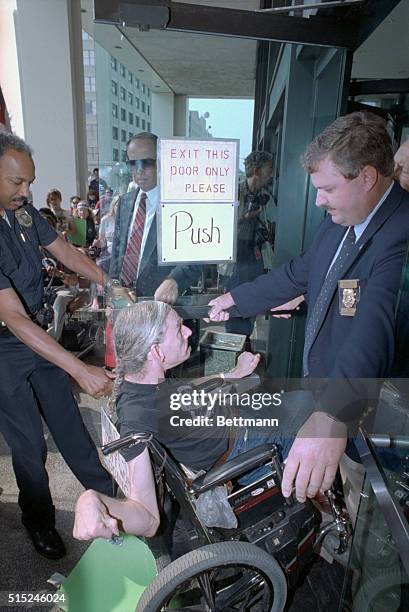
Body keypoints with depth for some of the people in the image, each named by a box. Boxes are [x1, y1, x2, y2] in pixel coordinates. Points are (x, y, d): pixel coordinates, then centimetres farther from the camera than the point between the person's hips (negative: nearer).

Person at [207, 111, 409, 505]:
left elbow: (376, 328, -42)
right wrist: (234, 299, 17)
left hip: (362, 412, -7)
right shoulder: (339, 220, 0)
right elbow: (299, 273, 12)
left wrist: (332, 418, -54)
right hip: (320, 392, 7)